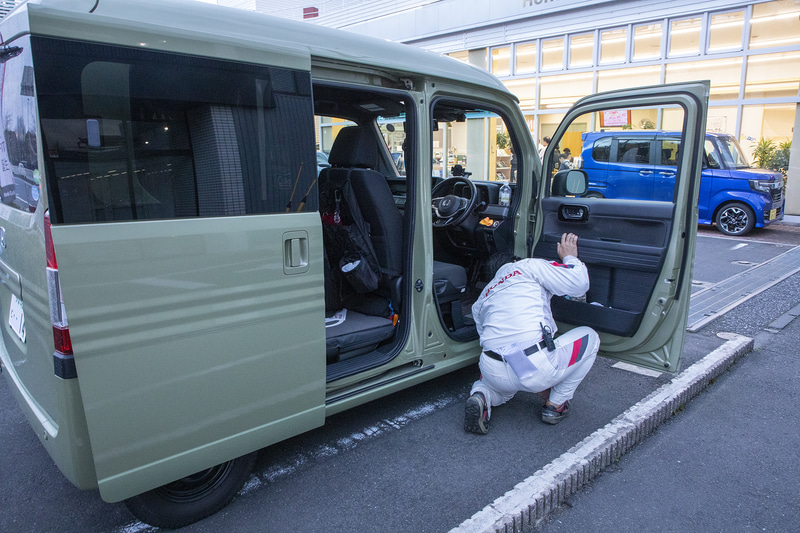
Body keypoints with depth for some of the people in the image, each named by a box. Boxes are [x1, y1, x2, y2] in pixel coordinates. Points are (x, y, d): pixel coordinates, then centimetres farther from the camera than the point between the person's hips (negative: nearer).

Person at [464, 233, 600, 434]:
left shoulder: (482, 299, 28)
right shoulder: (530, 266, 11)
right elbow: (579, 284, 2)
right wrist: (570, 257, 25)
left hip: (493, 372, 6)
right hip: (536, 367, -5)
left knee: (503, 387, 44)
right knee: (589, 337, 23)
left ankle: (482, 396, 7)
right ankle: (556, 405, 24)